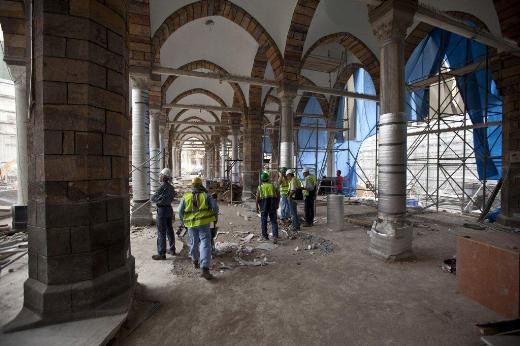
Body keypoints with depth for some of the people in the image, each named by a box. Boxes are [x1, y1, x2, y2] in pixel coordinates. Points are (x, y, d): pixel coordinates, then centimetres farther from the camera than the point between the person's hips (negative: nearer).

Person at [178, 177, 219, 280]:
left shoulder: (186, 197, 3)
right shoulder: (206, 195, -3)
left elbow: (180, 211, 3)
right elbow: (215, 207, -9)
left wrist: (183, 221, 19)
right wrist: (215, 217, 7)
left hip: (191, 224, 3)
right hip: (204, 223, -3)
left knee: (194, 243, 21)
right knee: (205, 244, -3)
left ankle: (195, 261, 41)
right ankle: (204, 269, -12)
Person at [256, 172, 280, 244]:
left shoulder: (260, 187, 0)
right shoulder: (272, 186, 6)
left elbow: (257, 198, -6)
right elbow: (278, 196, 4)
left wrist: (257, 207, 4)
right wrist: (277, 204, 14)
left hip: (264, 206, -1)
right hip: (272, 206, 1)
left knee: (264, 221, 13)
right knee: (274, 221, 4)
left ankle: (265, 236, 23)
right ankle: (275, 236, -11)